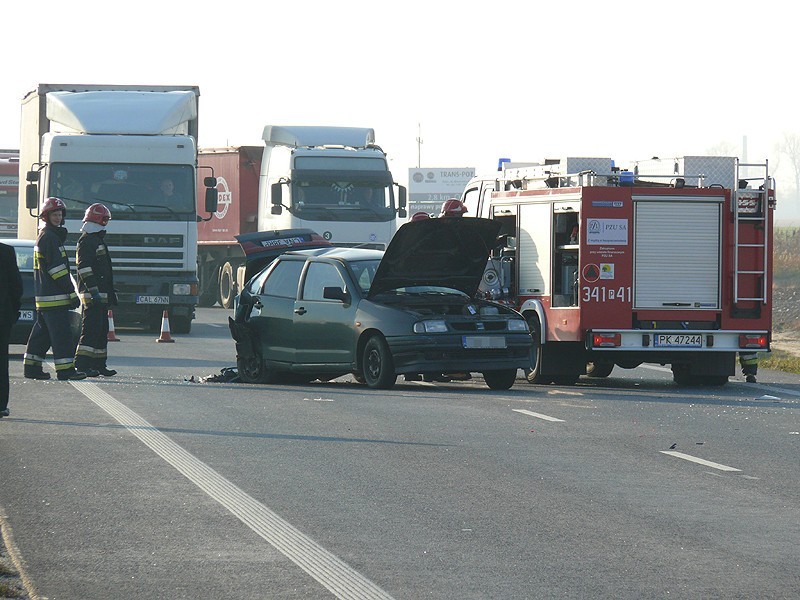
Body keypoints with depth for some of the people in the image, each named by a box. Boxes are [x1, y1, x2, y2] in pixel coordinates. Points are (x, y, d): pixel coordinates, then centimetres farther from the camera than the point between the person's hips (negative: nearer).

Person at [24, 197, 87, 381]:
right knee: (61, 332, -10)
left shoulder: (44, 236, 20)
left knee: (42, 331, 14)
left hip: (43, 296, 11)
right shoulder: (49, 238, -13)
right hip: (53, 296, -11)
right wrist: (72, 293, -18)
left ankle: (32, 366, 17)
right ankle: (65, 370, -12)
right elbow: (57, 269, -19)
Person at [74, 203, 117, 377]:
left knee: (102, 330, 12)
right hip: (92, 294, -10)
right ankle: (81, 364, -15)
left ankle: (99, 365, 16)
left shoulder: (98, 240, 22)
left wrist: (111, 294, 27)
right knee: (91, 328, -13)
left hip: (101, 294, 10)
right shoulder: (87, 241, -11)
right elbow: (84, 268, -20)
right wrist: (93, 290, -26)